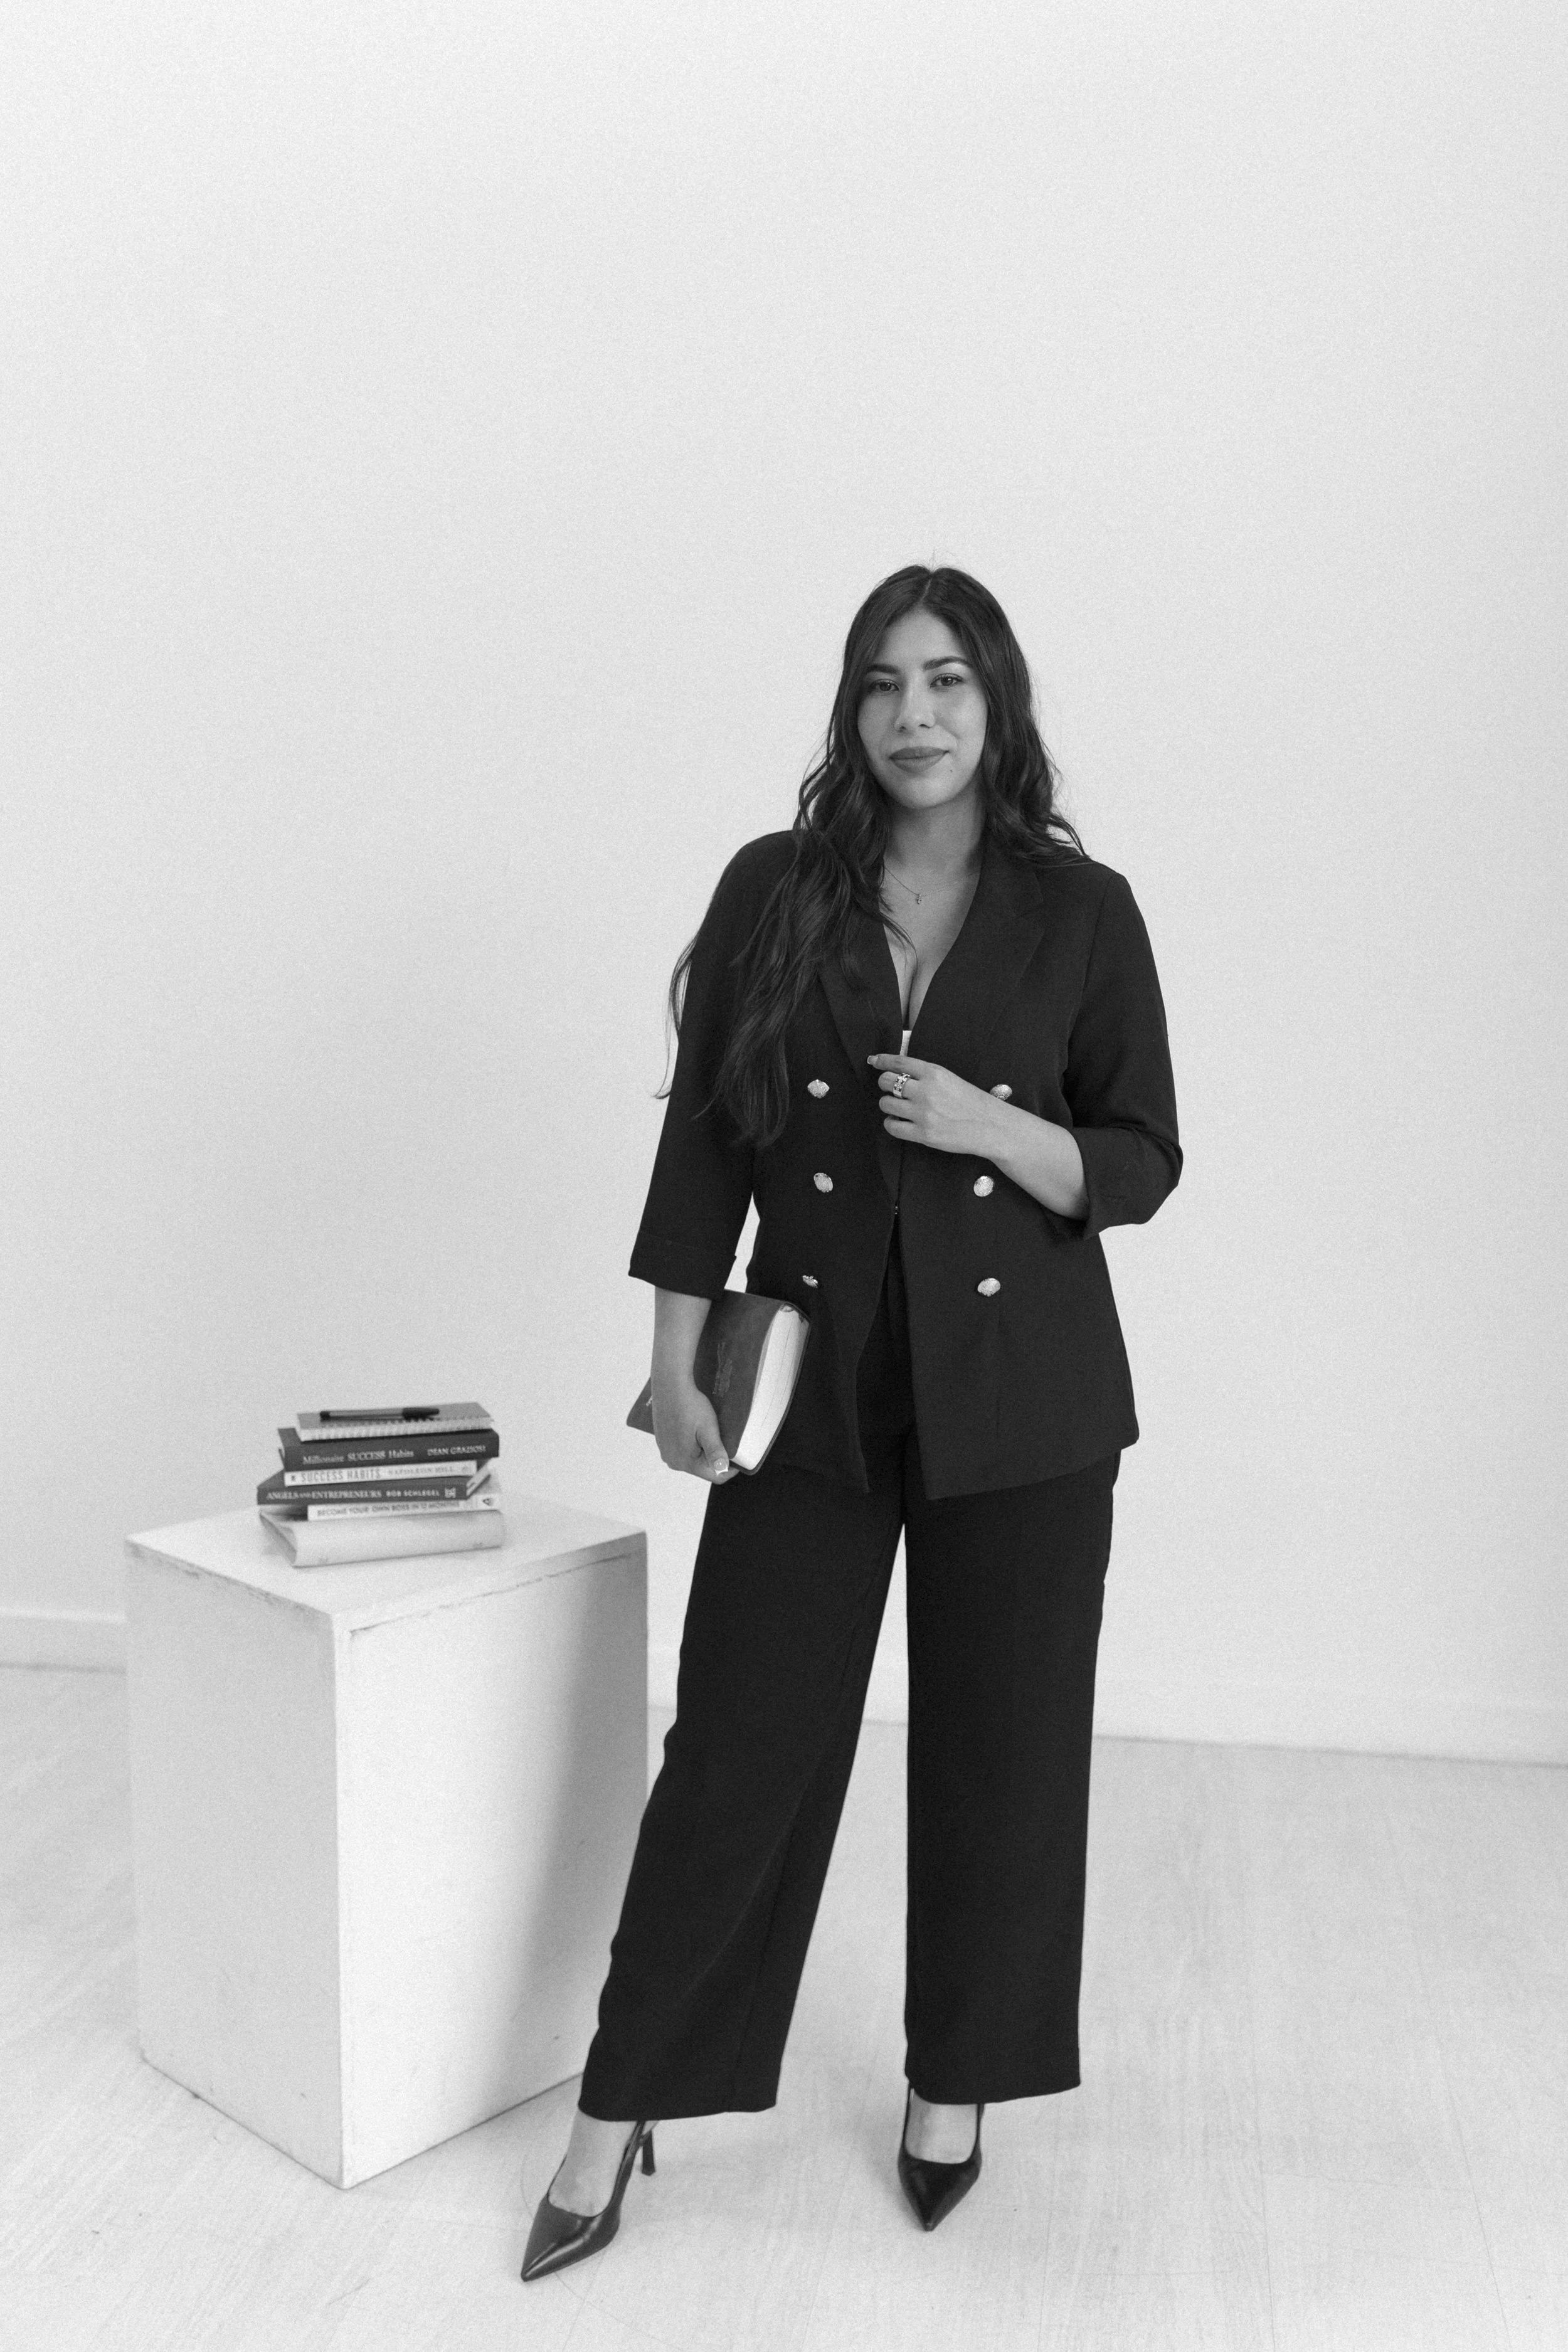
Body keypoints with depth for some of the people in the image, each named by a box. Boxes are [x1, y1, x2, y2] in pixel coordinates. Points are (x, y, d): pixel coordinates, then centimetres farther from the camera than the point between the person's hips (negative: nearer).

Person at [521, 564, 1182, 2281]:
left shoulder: (1081, 911, -1)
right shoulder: (774, 890, 0)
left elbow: (1142, 1164, 1)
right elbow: (704, 1138, 1)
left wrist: (994, 1128, -18)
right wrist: (676, 1362, -5)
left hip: (1020, 1400, 1)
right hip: (813, 1384, 0)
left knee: (998, 1750, 10)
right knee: (737, 1745, 3)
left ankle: (953, 2087, 32)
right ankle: (616, 2116, 19)